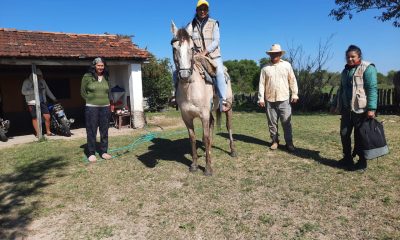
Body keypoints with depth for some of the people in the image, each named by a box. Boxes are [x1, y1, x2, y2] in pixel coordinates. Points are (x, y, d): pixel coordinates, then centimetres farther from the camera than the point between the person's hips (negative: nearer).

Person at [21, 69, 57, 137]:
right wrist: (34, 91, -21)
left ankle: (48, 132, 14)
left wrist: (54, 99, 12)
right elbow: (23, 91, -9)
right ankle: (38, 133, 11)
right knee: (35, 118, 1)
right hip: (33, 103, -4)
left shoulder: (42, 81, 12)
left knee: (47, 116, -2)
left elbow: (47, 90, 16)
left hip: (42, 102, 4)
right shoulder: (27, 82, -1)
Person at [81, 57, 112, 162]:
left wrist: (105, 101, 10)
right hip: (91, 108, -4)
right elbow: (83, 92, 4)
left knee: (104, 131, 8)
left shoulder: (106, 77, 10)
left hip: (105, 107, 4)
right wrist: (91, 100, 3)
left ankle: (103, 152, 18)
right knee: (91, 131, 1)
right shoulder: (87, 76, -2)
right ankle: (91, 153, 10)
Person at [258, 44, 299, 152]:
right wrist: (261, 98, -3)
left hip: (284, 99, -1)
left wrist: (294, 94, 1)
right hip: (270, 100, 1)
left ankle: (289, 142, 9)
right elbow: (261, 84, 3)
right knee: (272, 123, 8)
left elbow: (292, 81, 7)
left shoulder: (287, 65, 5)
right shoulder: (265, 68, 5)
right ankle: (275, 141, 20)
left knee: (286, 122, 0)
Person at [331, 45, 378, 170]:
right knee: (344, 133, 9)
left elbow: (372, 89, -15)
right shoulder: (346, 70, 16)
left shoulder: (367, 68, -7)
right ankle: (347, 158, 24)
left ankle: (362, 162, 14)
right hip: (346, 109, 7)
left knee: (360, 136, 1)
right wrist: (335, 104, 22)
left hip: (361, 109, -7)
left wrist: (371, 108, -22)